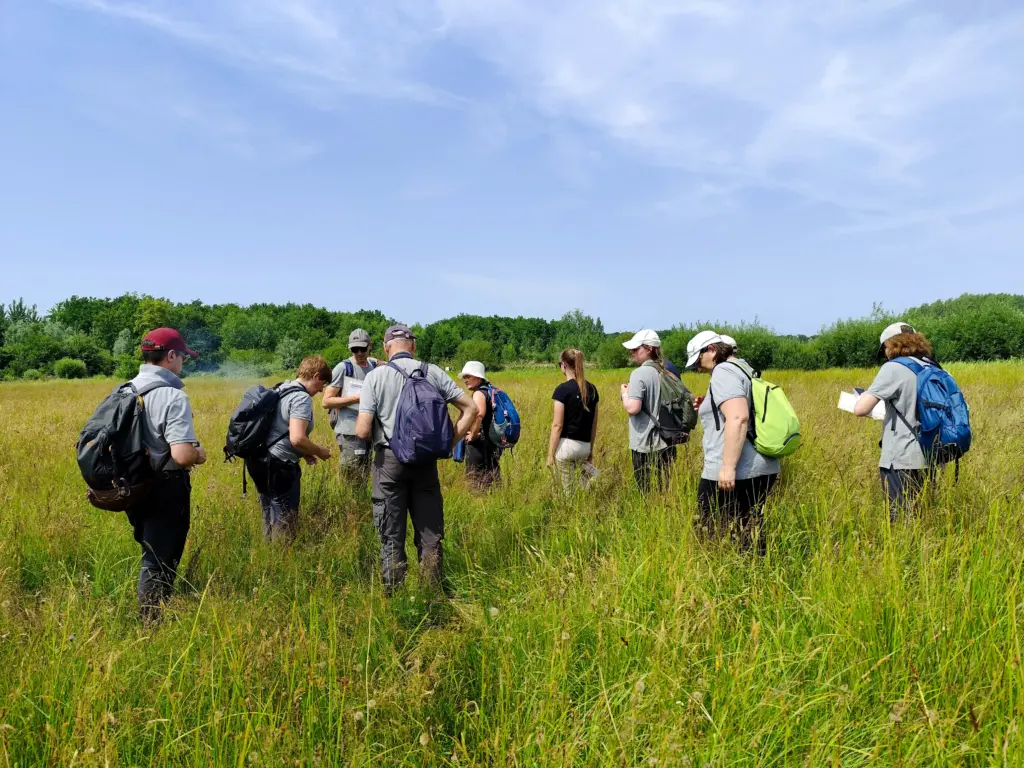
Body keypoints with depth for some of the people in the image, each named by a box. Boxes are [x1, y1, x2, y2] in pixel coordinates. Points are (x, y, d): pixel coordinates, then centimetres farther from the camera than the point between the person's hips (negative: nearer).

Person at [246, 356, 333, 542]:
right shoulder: (302, 398, -17)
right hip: (279, 466, -10)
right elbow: (297, 439, -27)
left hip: (260, 461, 10)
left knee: (270, 520, 20)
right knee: (284, 526, 1)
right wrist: (319, 451, -9)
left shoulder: (280, 390, 13)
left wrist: (304, 453, 18)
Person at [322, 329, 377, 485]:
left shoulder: (375, 366, 9)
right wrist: (356, 398, -19)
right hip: (350, 432, -6)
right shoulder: (343, 368, -8)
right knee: (352, 483, -1)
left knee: (363, 480, 16)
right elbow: (326, 401, -11)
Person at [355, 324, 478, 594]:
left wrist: (370, 433, 11)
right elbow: (470, 408, 1)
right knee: (430, 532, 12)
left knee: (392, 536, 8)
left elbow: (363, 431, -11)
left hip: (390, 460, -2)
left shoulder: (375, 376, -5)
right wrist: (450, 442, 7)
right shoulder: (434, 373, 2)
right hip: (426, 461, 2)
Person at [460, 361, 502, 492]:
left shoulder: (479, 393, -14)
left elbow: (479, 414, -34)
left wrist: (472, 435, -22)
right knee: (492, 479, 15)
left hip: (479, 443, -10)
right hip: (493, 442, 10)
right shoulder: (490, 391, 15)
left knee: (475, 480, -4)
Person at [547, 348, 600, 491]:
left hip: (566, 446, -5)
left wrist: (550, 454, -7)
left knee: (569, 490, 3)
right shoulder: (591, 389, 7)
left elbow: (557, 425, -12)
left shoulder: (563, 389, -11)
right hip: (584, 447, 5)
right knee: (582, 489, 12)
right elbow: (594, 424, 13)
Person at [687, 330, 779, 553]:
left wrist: (728, 466, -26)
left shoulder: (724, 371, -11)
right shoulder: (743, 368, 19)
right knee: (749, 533, 13)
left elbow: (739, 418, -24)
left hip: (736, 473, -10)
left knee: (714, 535, -3)